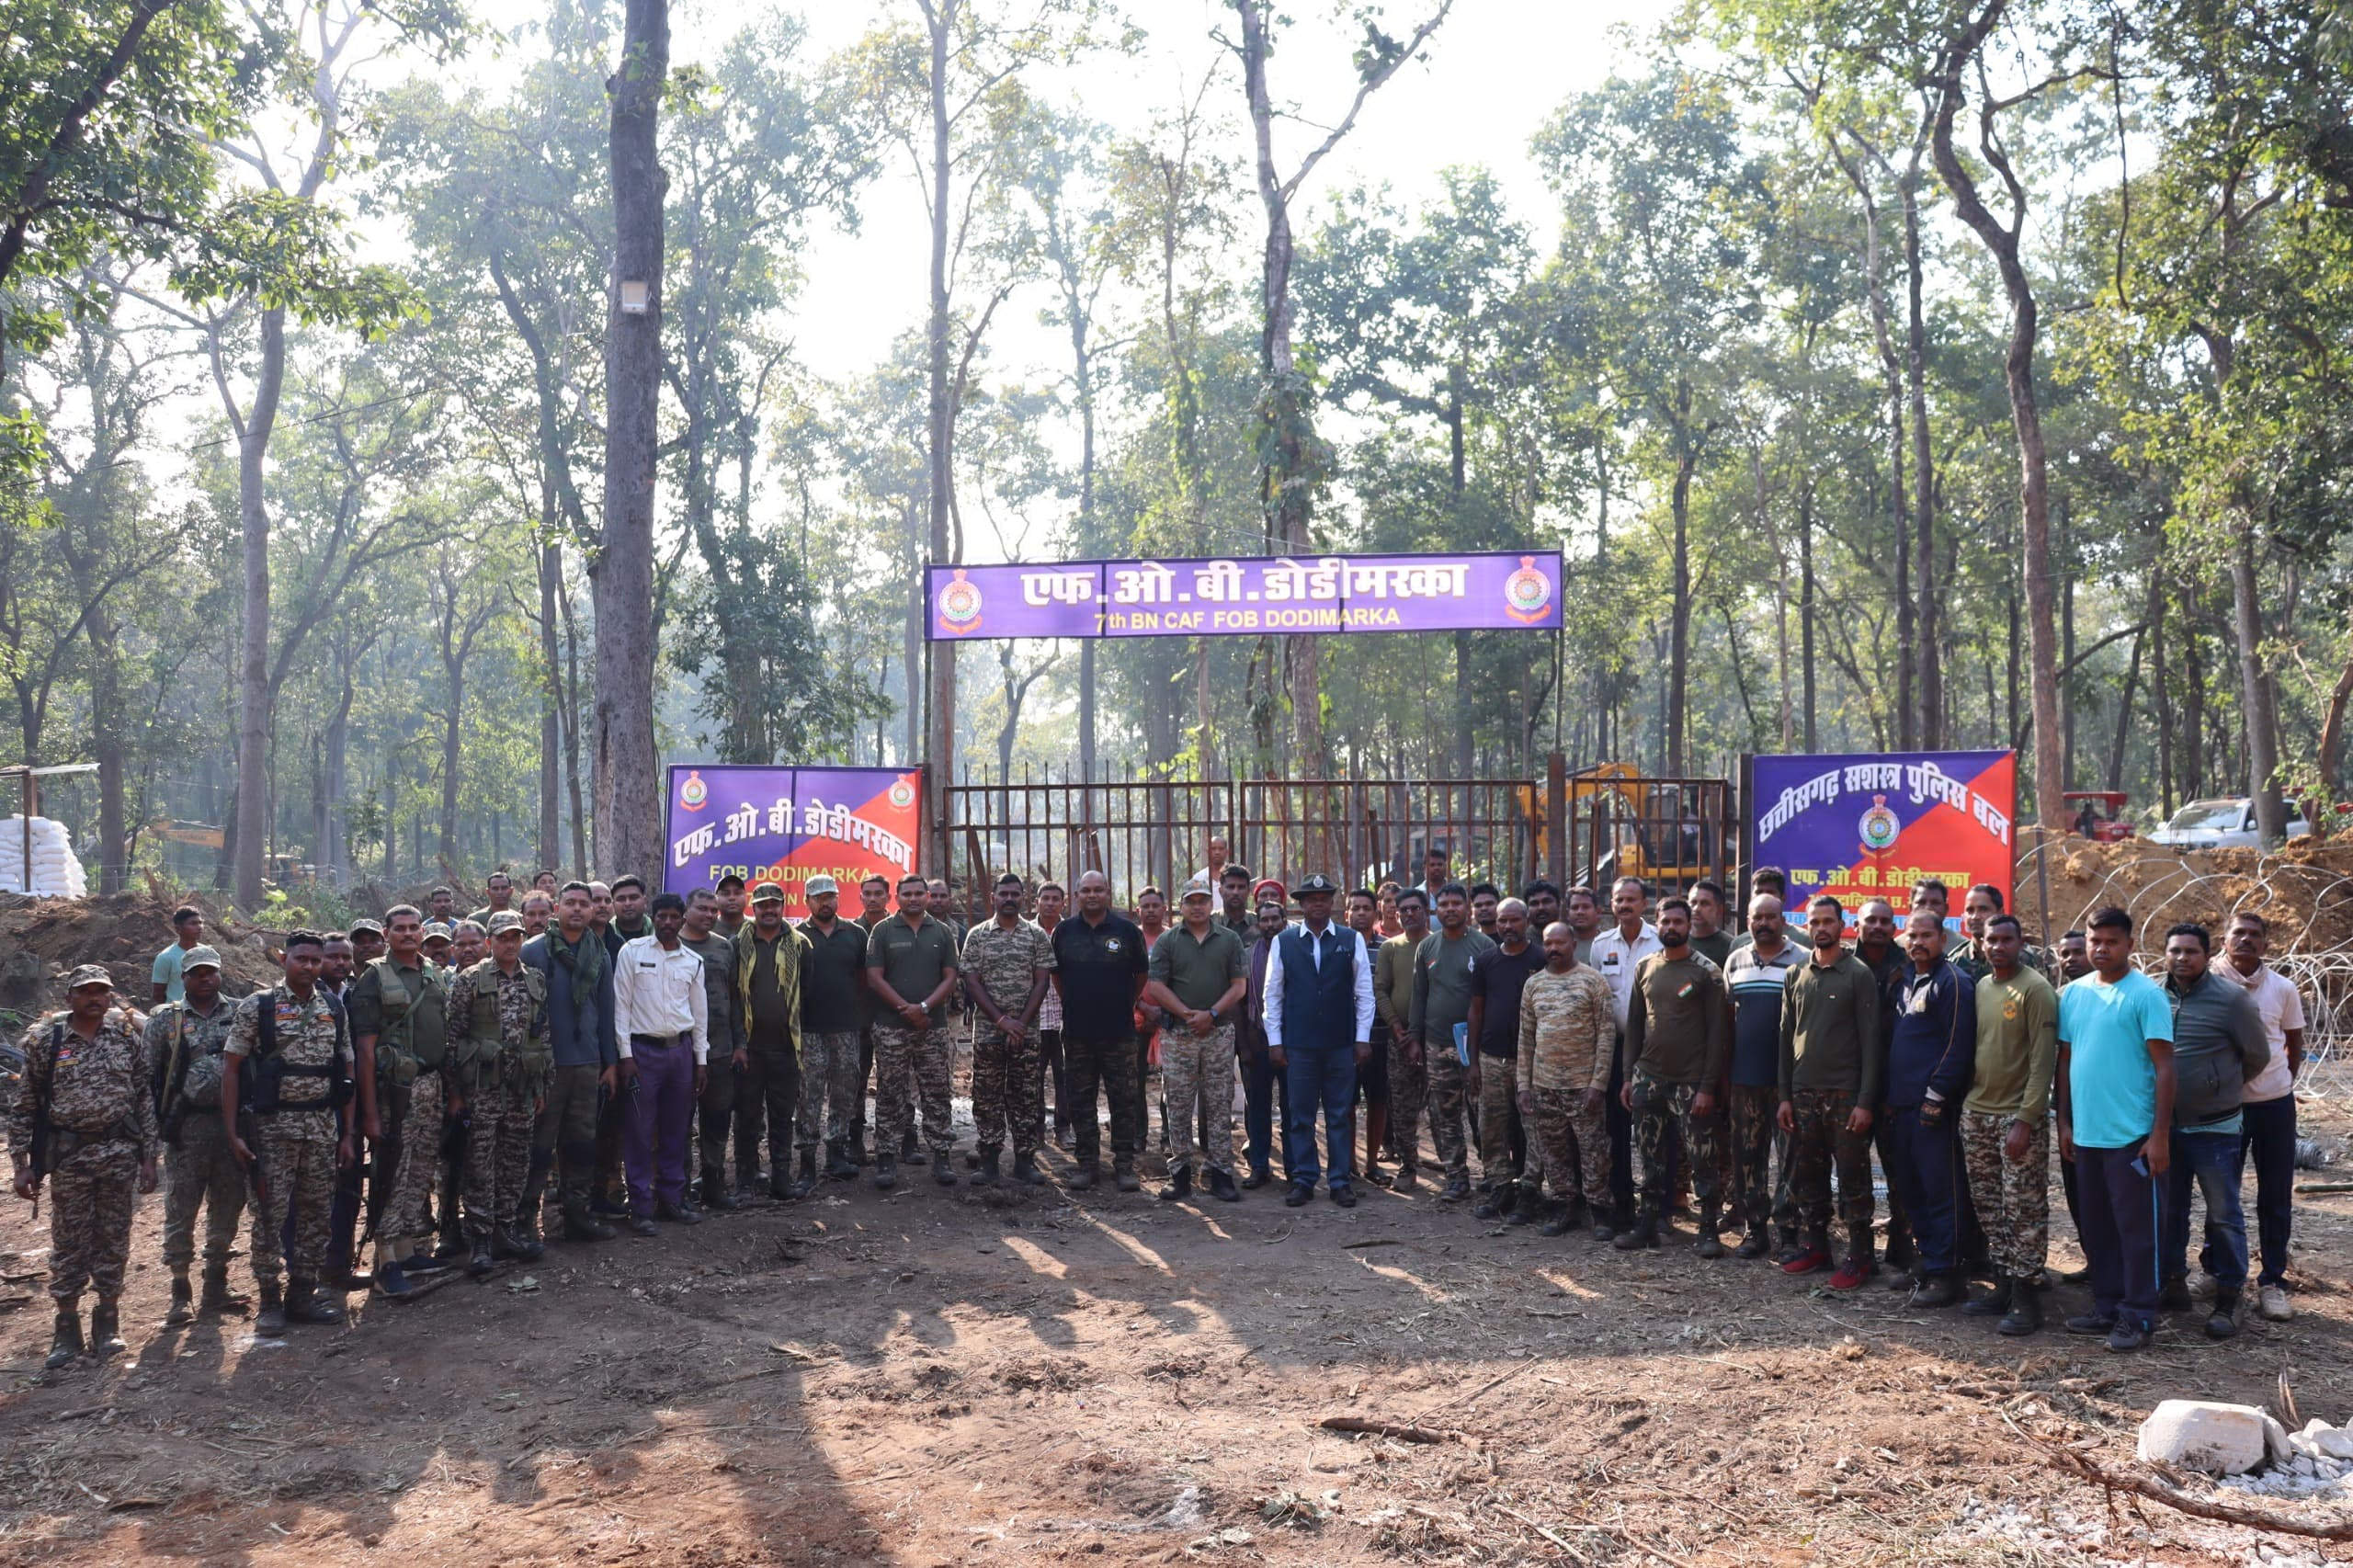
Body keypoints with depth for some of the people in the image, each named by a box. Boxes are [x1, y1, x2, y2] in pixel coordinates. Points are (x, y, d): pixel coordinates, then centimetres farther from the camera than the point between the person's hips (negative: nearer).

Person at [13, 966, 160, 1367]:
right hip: (68, 1154, -1)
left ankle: (108, 1323, 19)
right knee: (69, 1242, 4)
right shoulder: (44, 1040, 0)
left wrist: (149, 1156, 1)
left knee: (114, 1239, 7)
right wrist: (22, 1163, -1)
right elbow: (24, 1106, 3)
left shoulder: (130, 1035, 2)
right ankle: (67, 1329, 14)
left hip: (120, 1153, 1)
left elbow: (145, 1096, 4)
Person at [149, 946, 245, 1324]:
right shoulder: (164, 1019, 5)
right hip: (186, 1126, -2)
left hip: (233, 1123, 2)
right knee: (180, 1209, -2)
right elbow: (149, 1073, 4)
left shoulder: (239, 1016, 8)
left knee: (228, 1207, 8)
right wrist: (158, 1121, -2)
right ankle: (180, 1291, 5)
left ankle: (217, 1279, 21)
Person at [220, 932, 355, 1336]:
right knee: (270, 1215, -1)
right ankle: (270, 1301, 9)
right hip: (275, 1125, -4)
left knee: (315, 1213, 8)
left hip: (323, 1125, 4)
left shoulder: (334, 1009, 9)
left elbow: (346, 1073, 13)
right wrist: (232, 1133, -9)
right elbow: (231, 1067, -3)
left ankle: (302, 1295, 18)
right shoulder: (257, 1006, -2)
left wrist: (347, 1134, 8)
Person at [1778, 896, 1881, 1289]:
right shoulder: (1796, 976, 11)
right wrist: (1785, 1096, 8)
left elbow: (1870, 1041, -6)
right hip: (1804, 1094, 5)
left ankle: (1858, 1256, 6)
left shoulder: (1858, 974, -3)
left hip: (1845, 1094, -5)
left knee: (1853, 1178, -1)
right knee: (1807, 1176, 9)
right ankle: (1816, 1245, 21)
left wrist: (1865, 1101, -12)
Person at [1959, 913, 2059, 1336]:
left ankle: (2026, 1297, 2)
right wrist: (1967, 1101, 4)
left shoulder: (2035, 990, -10)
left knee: (2024, 1210, -3)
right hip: (1976, 1113, 7)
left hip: (2018, 1117, -7)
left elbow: (2043, 1060, -13)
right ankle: (2003, 1285, 21)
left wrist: (2025, 1120, -17)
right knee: (1989, 1207, 12)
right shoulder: (1980, 988, 10)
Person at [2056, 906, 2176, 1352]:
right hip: (2086, 1133, 6)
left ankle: (2137, 1316, 9)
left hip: (2133, 1136, -6)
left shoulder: (2146, 994, -9)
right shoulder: (2074, 993, 9)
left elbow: (2164, 1067, -11)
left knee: (2136, 1229, 1)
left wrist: (2160, 1135, -14)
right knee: (2096, 1230, 14)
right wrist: (2064, 1122, 13)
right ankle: (2107, 1307, 26)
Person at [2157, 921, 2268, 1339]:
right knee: (2168, 1212, 13)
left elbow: (2258, 1056, 0)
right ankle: (2172, 1285, 26)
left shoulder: (2231, 999, -10)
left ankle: (2227, 1298, 11)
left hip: (2214, 1128, -4)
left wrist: (2222, 1087, 10)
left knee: (2224, 1216, 2)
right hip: (2164, 1126, 4)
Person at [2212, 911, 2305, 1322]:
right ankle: (2214, 1272, 23)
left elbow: (2294, 1042, 13)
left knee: (2276, 1198, 6)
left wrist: (2285, 1081, 7)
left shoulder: (2283, 988, -3)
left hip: (2275, 1104, 1)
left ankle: (2272, 1283, 15)